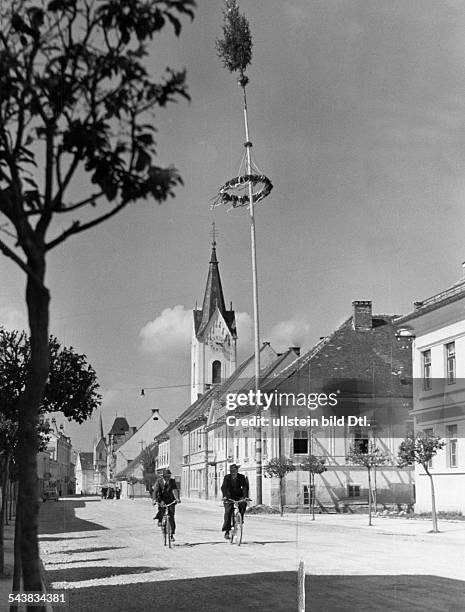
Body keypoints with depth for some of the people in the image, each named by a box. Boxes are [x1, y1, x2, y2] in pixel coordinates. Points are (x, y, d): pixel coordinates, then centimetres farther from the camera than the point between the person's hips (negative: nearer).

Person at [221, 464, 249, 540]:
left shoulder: (241, 477, -5)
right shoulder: (227, 477, -8)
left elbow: (245, 487, -13)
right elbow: (224, 487, -18)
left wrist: (245, 496, -29)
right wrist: (225, 496, -35)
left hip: (238, 496, 1)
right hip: (229, 497, -1)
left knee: (243, 503, -29)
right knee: (228, 511, -15)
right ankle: (227, 531, -10)